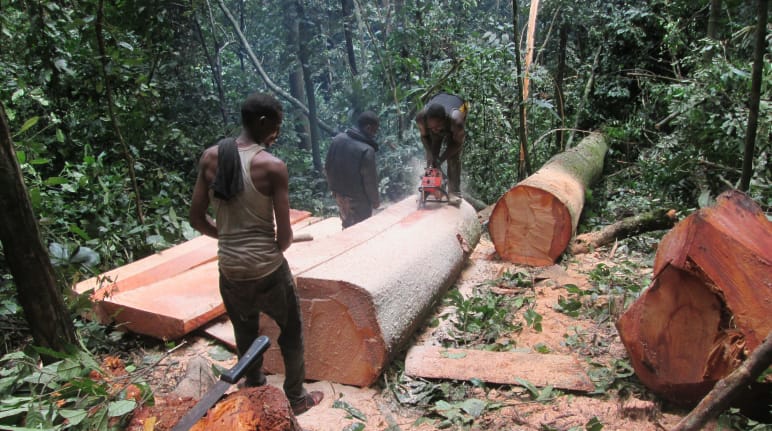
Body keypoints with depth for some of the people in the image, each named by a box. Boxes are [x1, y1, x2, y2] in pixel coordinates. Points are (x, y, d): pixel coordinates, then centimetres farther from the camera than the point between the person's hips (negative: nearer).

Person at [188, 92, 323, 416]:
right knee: (291, 333, 20)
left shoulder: (210, 157, -3)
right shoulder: (273, 167, -17)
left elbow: (197, 220, 3)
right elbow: (285, 236, -14)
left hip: (230, 270, 5)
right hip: (267, 270, -4)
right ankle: (296, 398, 35)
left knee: (246, 338, 25)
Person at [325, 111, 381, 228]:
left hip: (339, 194, 7)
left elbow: (328, 166, 4)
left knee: (347, 226, 24)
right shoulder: (367, 150, -26)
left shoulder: (338, 138, -6)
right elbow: (370, 181, -20)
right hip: (358, 199, -7)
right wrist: (375, 200, -3)